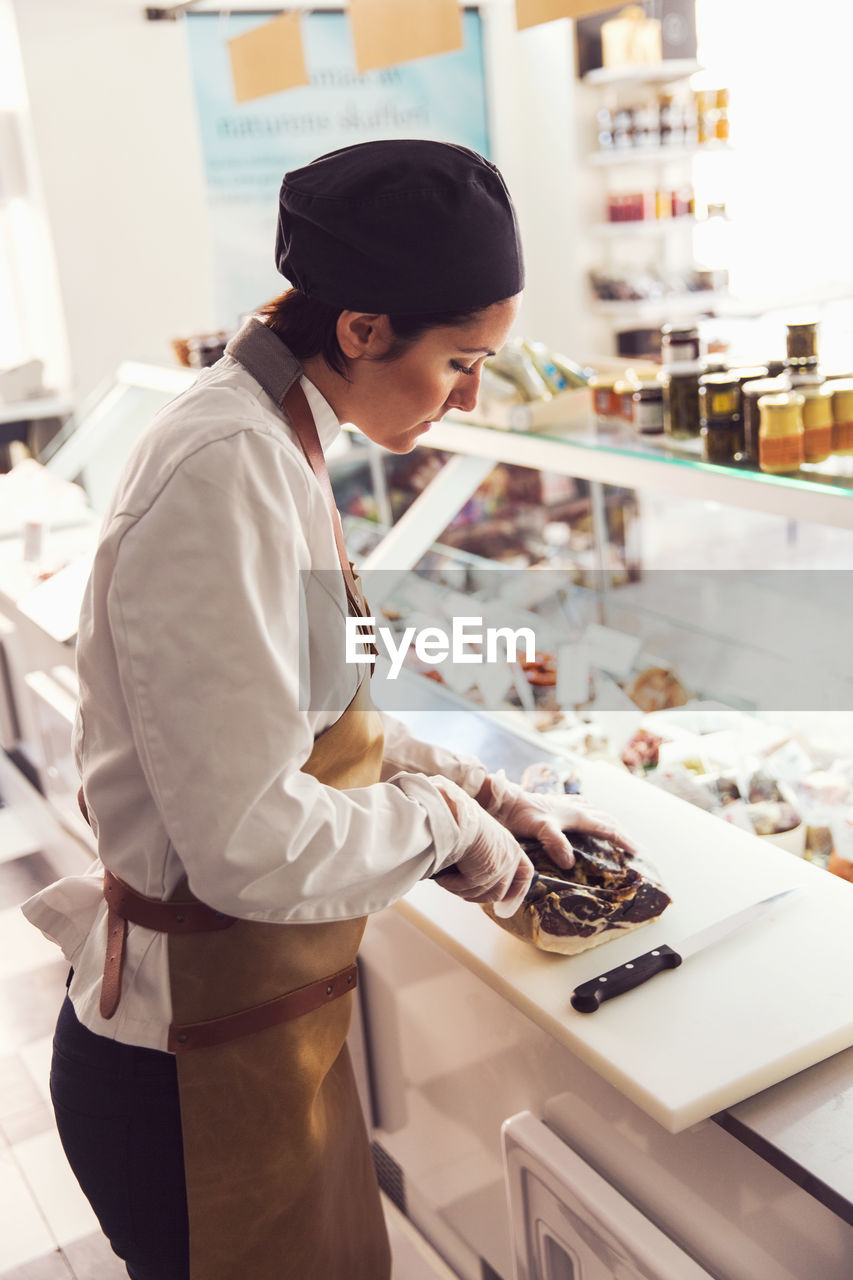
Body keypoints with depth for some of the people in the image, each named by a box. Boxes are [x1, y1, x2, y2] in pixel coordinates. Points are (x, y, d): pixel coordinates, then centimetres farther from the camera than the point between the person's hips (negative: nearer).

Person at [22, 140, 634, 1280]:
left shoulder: (277, 446, 6)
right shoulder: (227, 474, -26)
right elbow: (251, 844, -28)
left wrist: (488, 792, 10)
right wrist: (443, 821, -13)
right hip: (197, 1066, -9)